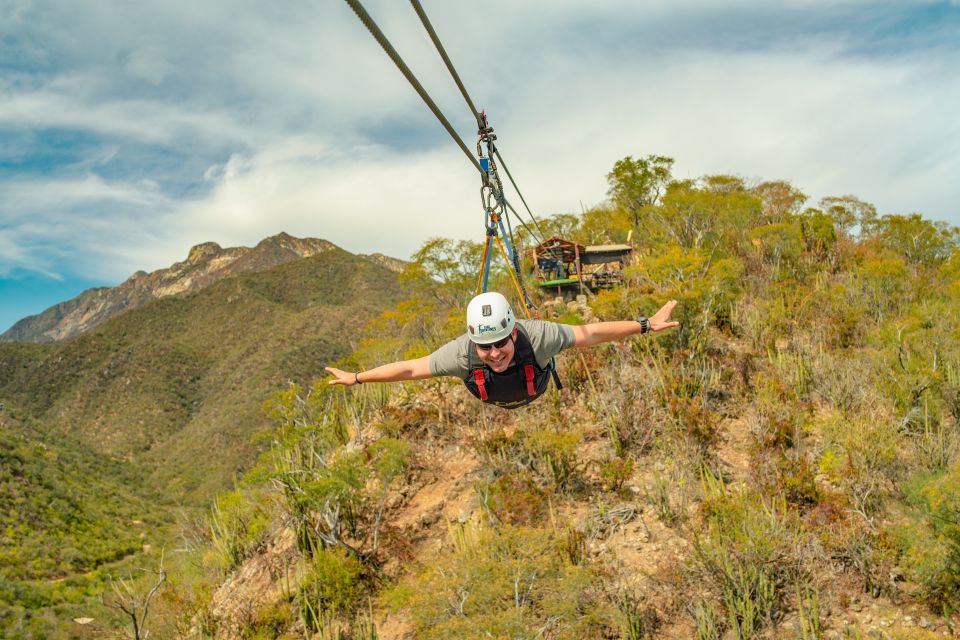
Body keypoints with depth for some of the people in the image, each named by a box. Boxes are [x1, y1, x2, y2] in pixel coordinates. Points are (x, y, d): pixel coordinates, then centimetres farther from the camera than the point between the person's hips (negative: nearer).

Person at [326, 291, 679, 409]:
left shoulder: (536, 336, -52)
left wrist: (645, 325, -37)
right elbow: (410, 368, -37)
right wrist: (357, 378, -29)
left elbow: (589, 332, -40)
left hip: (536, 390, 0)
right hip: (491, 399, 1)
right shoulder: (462, 352, -49)